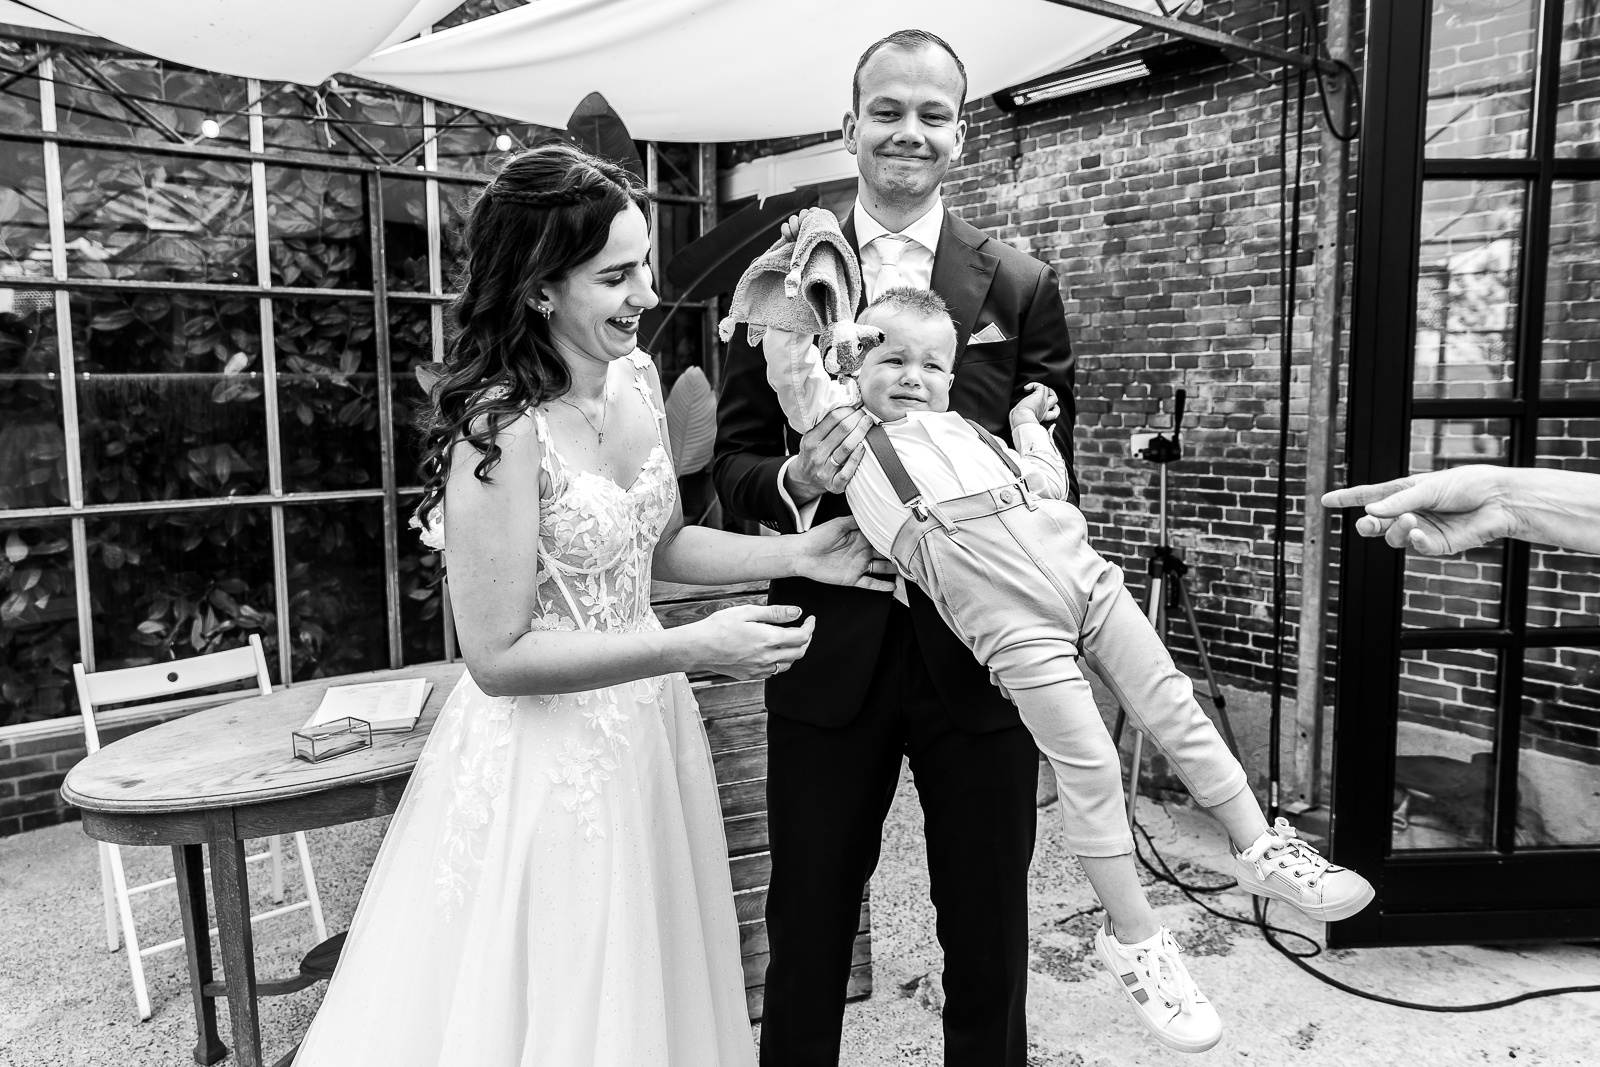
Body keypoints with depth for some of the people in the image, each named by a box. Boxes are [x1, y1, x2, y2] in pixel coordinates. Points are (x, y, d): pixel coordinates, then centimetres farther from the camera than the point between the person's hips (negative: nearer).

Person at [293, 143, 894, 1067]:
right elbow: (499, 655, -20)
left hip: (647, 730, 7)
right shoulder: (501, 427, -23)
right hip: (546, 756, -7)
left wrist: (795, 555, -1)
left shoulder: (637, 376, -1)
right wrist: (690, 648, -24)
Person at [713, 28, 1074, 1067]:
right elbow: (735, 462, 2)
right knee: (806, 934, 16)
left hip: (982, 654, 0)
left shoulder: (1023, 287, 1)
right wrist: (797, 482, -19)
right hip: (829, 653, 1)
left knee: (989, 936, 17)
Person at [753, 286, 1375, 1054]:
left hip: (1081, 572, 6)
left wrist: (1029, 424, 26)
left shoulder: (967, 430, 29)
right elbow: (788, 358, 8)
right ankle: (1132, 937, 12)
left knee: (1174, 707, 7)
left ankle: (1261, 848, 25)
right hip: (1009, 621, -5)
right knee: (1087, 763, -5)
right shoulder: (840, 417, 16)